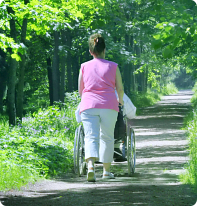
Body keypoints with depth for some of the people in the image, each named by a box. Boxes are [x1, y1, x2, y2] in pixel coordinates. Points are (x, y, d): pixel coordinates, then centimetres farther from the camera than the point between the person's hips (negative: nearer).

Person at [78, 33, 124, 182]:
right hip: (109, 105, 0)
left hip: (88, 105, 0)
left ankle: (91, 165, -31)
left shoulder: (84, 67, 10)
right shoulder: (113, 66, 8)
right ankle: (106, 171, 21)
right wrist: (120, 100, 33)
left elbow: (80, 90, 18)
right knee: (107, 137, 14)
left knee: (91, 137, -7)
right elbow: (120, 89, 11)